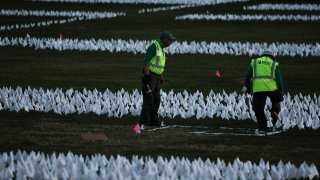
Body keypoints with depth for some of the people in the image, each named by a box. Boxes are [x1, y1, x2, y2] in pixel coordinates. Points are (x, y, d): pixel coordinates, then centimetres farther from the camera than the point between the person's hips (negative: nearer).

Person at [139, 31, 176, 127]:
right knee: (148, 99, -12)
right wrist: (147, 75, -25)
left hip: (157, 76, 10)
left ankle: (153, 119, 19)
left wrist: (161, 77, 22)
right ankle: (144, 121, -12)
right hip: (150, 75, -10)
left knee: (156, 99, 12)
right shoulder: (154, 46, -14)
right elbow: (146, 61, -20)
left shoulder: (161, 48, 15)